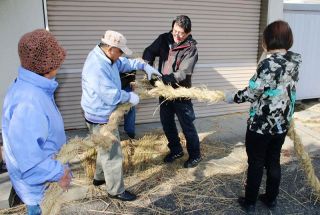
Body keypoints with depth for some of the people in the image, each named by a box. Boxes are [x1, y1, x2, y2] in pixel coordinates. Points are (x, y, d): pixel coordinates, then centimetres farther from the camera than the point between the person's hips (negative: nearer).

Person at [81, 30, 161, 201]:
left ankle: (99, 177, 46)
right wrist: (130, 96, -16)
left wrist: (144, 66, 5)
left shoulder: (106, 57, 2)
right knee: (113, 154, 3)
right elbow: (112, 95, -32)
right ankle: (116, 190, 21)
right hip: (101, 119, -11)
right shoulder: (97, 67, -31)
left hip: (104, 115, 11)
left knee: (106, 150, 27)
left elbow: (124, 64, 17)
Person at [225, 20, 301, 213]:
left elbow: (252, 92, -18)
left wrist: (233, 97, -2)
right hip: (282, 123, 7)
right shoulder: (294, 62, 2)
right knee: (273, 161, 20)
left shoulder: (269, 63, -22)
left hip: (261, 124, -7)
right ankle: (271, 198, 36)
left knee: (256, 163, 9)